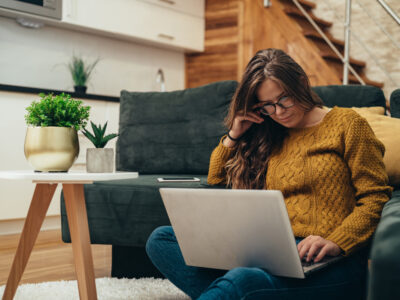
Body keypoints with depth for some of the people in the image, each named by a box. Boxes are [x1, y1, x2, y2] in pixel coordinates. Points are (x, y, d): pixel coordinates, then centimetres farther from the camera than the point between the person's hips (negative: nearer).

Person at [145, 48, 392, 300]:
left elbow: (375, 197, -1)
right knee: (161, 239, -10)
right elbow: (216, 180, 29)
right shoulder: (270, 137, 23)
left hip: (332, 263, -6)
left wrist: (335, 242, -17)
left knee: (243, 279, -41)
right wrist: (234, 134, 15)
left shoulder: (346, 123, 7)